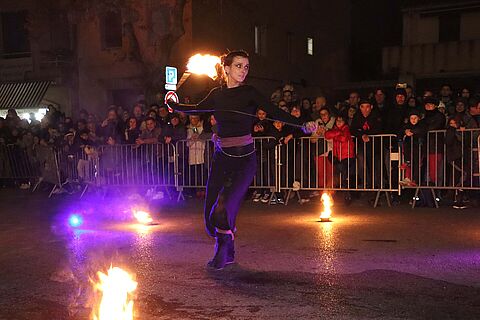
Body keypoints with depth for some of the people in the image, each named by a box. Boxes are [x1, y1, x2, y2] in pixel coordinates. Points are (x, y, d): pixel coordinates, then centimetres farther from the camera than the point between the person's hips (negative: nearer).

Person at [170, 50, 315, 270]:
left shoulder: (249, 93, -5)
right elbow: (199, 108, 29)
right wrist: (175, 106, 33)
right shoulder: (217, 94, 9)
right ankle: (227, 254, 27)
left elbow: (275, 112, -16)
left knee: (225, 204, -19)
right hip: (221, 157, 5)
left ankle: (224, 250, 9)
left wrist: (303, 124, -29)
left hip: (244, 158, -5)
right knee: (212, 206, 4)